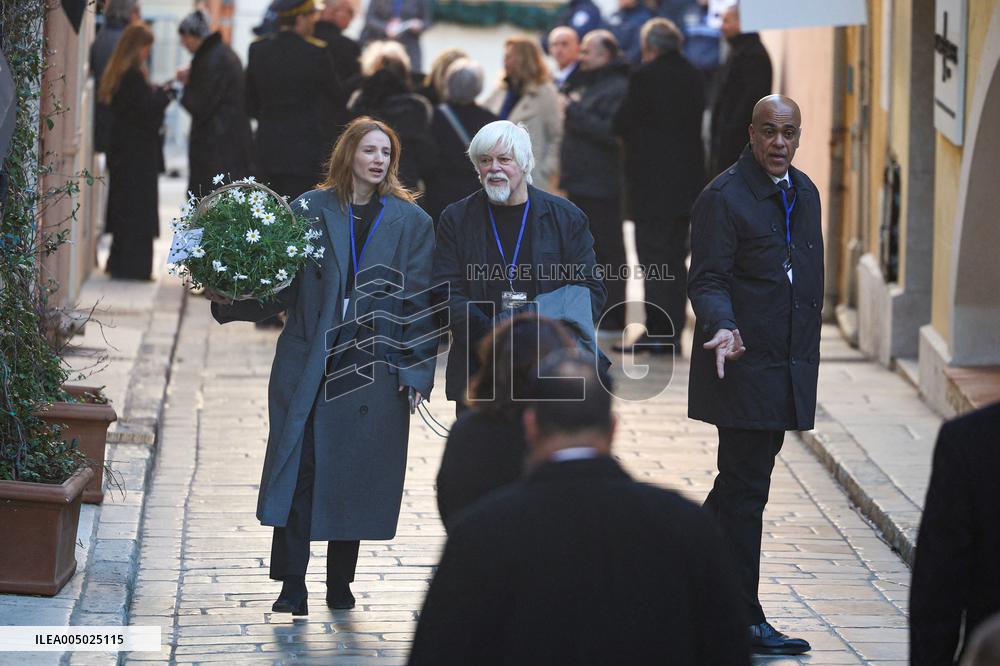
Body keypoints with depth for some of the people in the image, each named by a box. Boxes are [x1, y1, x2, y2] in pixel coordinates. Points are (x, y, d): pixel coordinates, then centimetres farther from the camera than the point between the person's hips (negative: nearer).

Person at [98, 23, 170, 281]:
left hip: (122, 150, 9)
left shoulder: (117, 73, 10)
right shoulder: (134, 76, -19)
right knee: (138, 209, -4)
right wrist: (162, 93, -7)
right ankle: (134, 266, -2)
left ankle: (119, 263, 20)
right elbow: (147, 109, -20)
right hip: (138, 151, -9)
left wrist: (156, 94, 7)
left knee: (123, 208, 15)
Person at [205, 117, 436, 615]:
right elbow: (281, 289, 4)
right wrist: (229, 300, -12)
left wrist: (415, 370, -3)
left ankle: (340, 584, 16)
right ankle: (292, 587, -2)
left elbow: (419, 300, 4)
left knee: (355, 476, 4)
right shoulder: (309, 211, 4)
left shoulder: (410, 222, 5)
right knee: (298, 469, -6)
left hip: (373, 369, 0)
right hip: (307, 364, 0)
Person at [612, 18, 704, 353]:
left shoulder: (646, 76, -13)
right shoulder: (693, 76, 10)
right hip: (687, 180, 7)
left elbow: (622, 124, -9)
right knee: (675, 258, 11)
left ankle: (656, 334, -6)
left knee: (654, 259, -5)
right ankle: (672, 332, 13)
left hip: (653, 180, -7)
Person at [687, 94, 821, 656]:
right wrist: (724, 328, -33)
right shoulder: (724, 197, -10)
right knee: (745, 490, -4)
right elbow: (708, 281, -14)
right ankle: (744, 621, 0)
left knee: (742, 486, 12)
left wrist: (807, 353, 19)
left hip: (789, 370, 8)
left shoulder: (804, 193, 14)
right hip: (745, 368, -8)